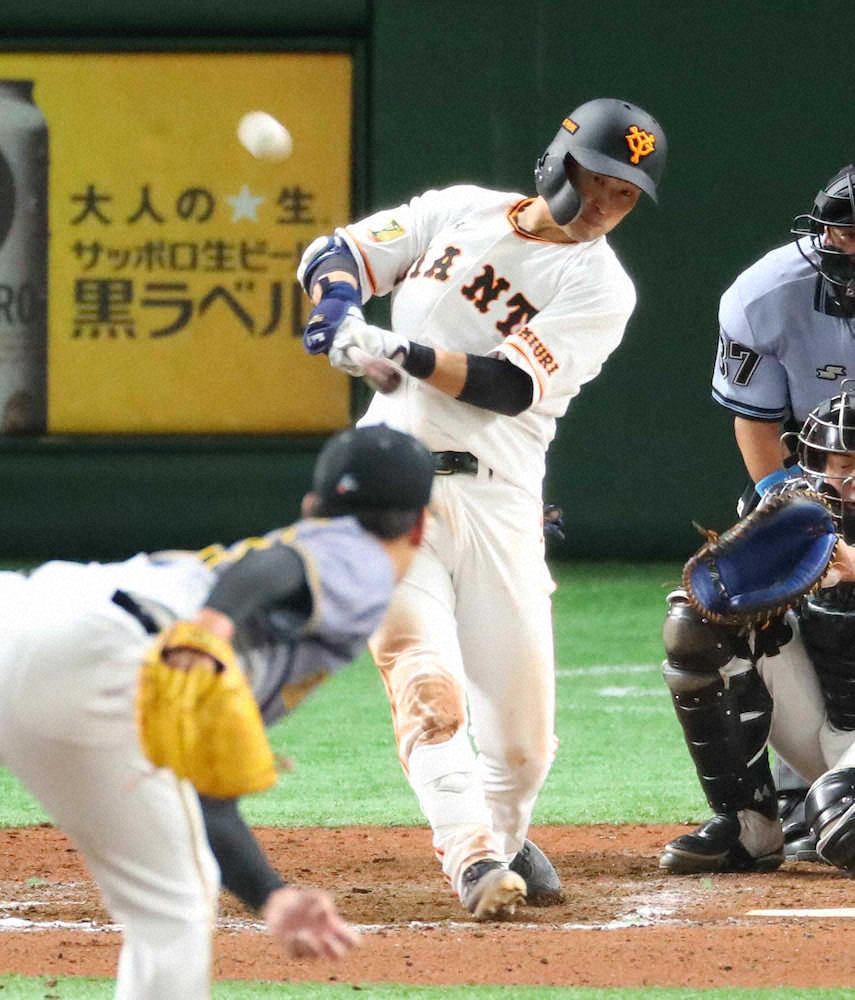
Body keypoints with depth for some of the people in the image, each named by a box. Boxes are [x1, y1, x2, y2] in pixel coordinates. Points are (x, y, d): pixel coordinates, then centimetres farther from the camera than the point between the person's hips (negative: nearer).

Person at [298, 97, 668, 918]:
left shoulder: (600, 288, 0)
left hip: (499, 498, 0)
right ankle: (472, 857, -26)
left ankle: (505, 837, 29)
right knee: (427, 682, -17)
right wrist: (342, 311, -12)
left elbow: (510, 386, -13)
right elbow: (337, 254, 11)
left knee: (523, 719, 0)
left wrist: (398, 352, -24)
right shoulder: (459, 212, 9)